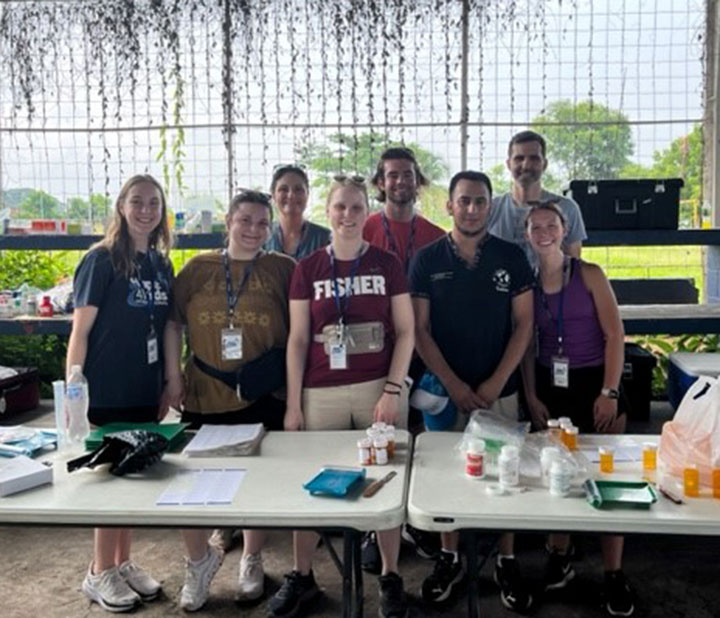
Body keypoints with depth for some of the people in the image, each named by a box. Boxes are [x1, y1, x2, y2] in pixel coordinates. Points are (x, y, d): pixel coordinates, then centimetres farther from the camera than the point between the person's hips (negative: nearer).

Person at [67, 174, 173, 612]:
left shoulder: (162, 265, 7)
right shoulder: (102, 259, -11)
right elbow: (80, 331, -11)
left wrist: (166, 388, 11)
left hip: (145, 393, 6)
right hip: (106, 393, -6)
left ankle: (123, 563, 30)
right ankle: (100, 573, 21)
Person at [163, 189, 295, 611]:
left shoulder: (283, 269, -1)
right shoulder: (198, 268, 4)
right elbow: (173, 322, 7)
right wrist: (173, 377, 0)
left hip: (263, 397, -1)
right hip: (204, 396, 2)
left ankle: (252, 561, 35)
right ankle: (200, 559, 35)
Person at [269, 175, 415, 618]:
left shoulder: (387, 264, 3)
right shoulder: (308, 269, 5)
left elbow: (406, 332, 2)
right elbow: (298, 340, 5)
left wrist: (392, 390, -8)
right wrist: (293, 403, 2)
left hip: (380, 389, -1)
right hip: (321, 393, 1)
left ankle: (391, 577, 21)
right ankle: (302, 576, 23)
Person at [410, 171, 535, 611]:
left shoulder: (512, 257, 1)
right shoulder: (427, 260, -1)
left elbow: (524, 323, 0)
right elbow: (419, 329, -2)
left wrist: (496, 381, -9)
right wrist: (453, 384, -10)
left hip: (500, 389, 0)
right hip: (445, 388, 0)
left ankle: (507, 562, 23)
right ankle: (450, 558, 24)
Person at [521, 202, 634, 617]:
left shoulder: (589, 274, -5)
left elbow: (615, 335, -7)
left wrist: (609, 392, -13)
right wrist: (531, 396, 1)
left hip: (594, 382, -2)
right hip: (550, 386, 2)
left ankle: (614, 575, 15)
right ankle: (560, 560, 26)